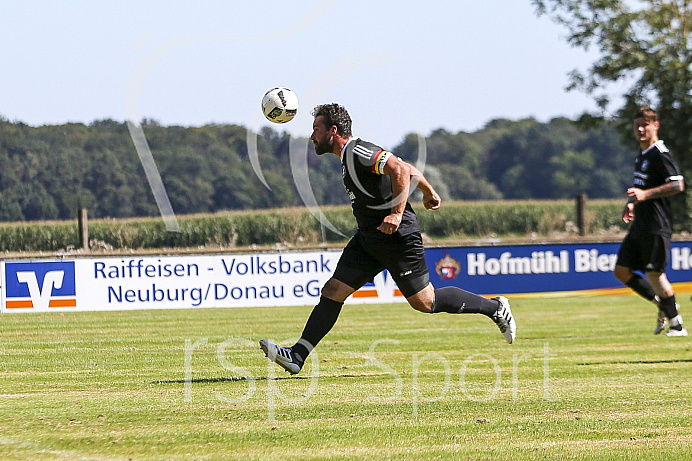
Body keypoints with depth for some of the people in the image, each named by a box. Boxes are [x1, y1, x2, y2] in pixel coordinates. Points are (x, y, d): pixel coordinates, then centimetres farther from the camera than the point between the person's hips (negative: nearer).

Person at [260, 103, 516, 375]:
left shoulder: (358, 152, -17)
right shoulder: (350, 155, 13)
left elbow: (401, 169, -29)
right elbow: (410, 169, 21)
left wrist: (397, 213, -34)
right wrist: (428, 192, 35)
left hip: (397, 238, -10)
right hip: (369, 238, 10)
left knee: (425, 303, -3)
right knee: (333, 291, 1)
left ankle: (494, 308, 15)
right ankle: (296, 357, -2)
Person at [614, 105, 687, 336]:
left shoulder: (660, 154, -12)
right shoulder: (642, 155, 18)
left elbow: (678, 185, -21)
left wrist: (645, 195, -24)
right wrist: (633, 204, 16)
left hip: (656, 226, -10)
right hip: (639, 225, 10)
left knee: (654, 273, -7)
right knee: (621, 271, 7)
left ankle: (676, 324, 4)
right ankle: (663, 305, 18)